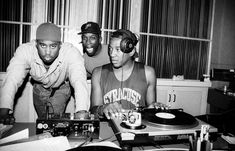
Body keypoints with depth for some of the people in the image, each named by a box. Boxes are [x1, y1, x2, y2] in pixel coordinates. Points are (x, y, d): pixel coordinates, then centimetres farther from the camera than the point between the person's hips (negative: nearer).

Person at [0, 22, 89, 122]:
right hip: (39, 87, 2)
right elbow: (12, 81, -35)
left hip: (61, 88, -2)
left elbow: (79, 81, -48)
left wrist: (81, 112, -62)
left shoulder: (71, 53, -36)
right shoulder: (24, 51, -30)